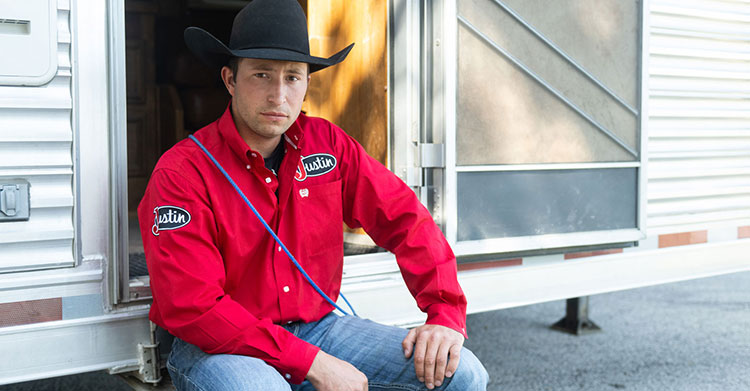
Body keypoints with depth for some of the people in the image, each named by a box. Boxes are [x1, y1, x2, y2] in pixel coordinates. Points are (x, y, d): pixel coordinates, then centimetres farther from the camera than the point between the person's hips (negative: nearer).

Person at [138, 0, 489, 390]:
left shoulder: (327, 144, 0)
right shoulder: (181, 173, -15)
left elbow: (404, 219, 3)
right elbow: (193, 309, -21)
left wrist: (445, 313, -11)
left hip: (316, 328, 5)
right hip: (219, 345, -5)